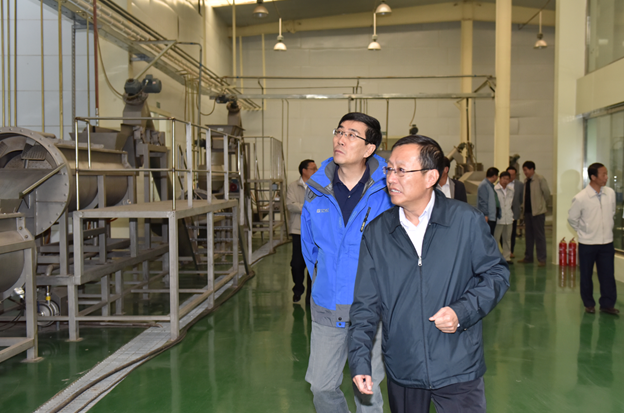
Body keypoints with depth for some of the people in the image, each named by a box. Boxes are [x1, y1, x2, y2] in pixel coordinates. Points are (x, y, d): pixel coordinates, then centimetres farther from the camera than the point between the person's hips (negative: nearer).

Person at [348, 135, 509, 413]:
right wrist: (360, 361, -8)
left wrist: (463, 312, -15)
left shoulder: (467, 220, -7)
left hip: (458, 370, -2)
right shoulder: (376, 233, -1)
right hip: (401, 373, 3)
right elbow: (365, 304, 2)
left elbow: (496, 273, 2)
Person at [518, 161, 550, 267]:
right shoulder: (526, 181, 11)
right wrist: (524, 204, 8)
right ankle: (528, 257, 21)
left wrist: (542, 203, 5)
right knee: (528, 235, 12)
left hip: (538, 211, -7)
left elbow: (547, 193, -6)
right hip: (528, 210, 7)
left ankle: (542, 259, 2)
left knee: (539, 235, -3)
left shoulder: (540, 179, -9)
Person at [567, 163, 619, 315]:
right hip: (587, 244, -3)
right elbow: (572, 218, -2)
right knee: (586, 275, 9)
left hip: (607, 242, 3)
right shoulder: (580, 198, -16)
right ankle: (588, 304, 24)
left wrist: (607, 229, 12)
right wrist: (584, 232, 6)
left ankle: (607, 304, 17)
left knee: (608, 274, 5)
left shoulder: (611, 193, -3)